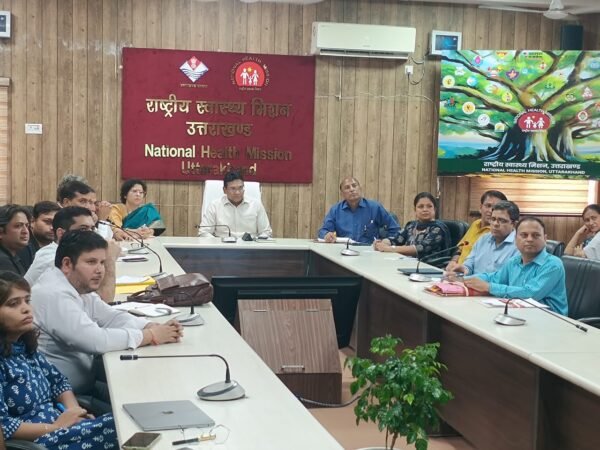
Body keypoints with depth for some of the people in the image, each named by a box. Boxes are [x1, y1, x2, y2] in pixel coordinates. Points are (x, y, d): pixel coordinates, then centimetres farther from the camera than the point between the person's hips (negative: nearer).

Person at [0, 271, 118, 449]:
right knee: (116, 427, -24)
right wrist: (53, 428, -17)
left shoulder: (25, 345, 10)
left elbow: (57, 379, 18)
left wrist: (73, 409, -1)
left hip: (60, 426, 8)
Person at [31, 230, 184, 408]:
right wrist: (150, 336, -19)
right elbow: (95, 340, -29)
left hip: (83, 385, 9)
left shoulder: (79, 287, 7)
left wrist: (155, 327, -9)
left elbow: (112, 317, 9)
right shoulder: (54, 295, -22)